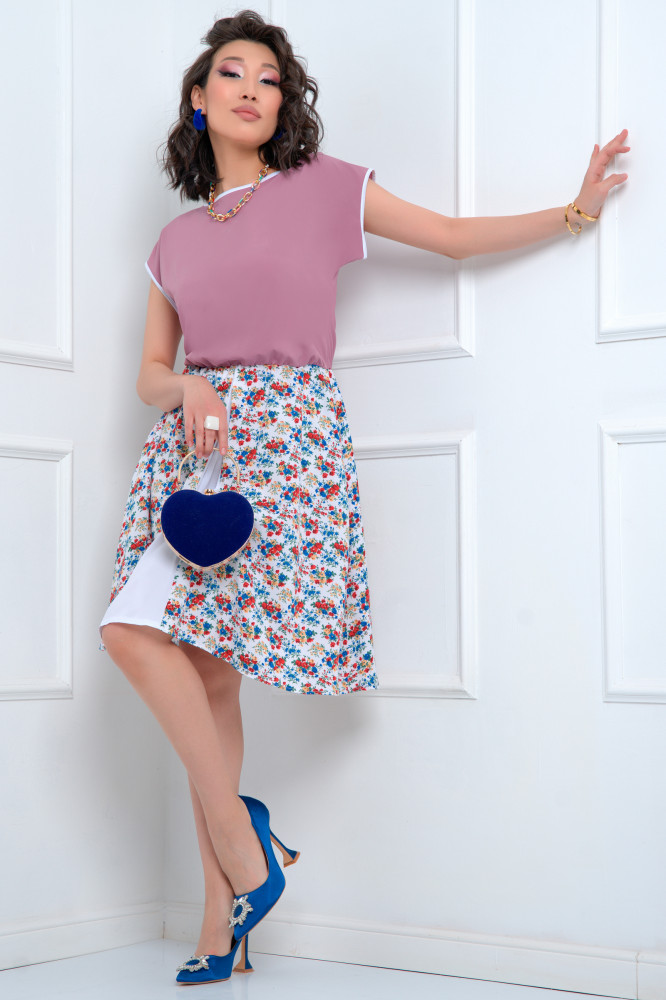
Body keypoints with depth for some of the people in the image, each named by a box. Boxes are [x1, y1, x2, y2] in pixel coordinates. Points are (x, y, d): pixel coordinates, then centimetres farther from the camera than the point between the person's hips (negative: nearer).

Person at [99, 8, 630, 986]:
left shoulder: (323, 188, 8)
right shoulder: (176, 239, 18)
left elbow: (454, 235, 10)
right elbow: (150, 371, 15)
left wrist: (577, 209, 5)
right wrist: (187, 389, -7)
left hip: (285, 439, -5)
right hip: (195, 444, 5)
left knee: (134, 629, -21)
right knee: (203, 669, -1)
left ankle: (234, 832, -7)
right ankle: (224, 924, 4)